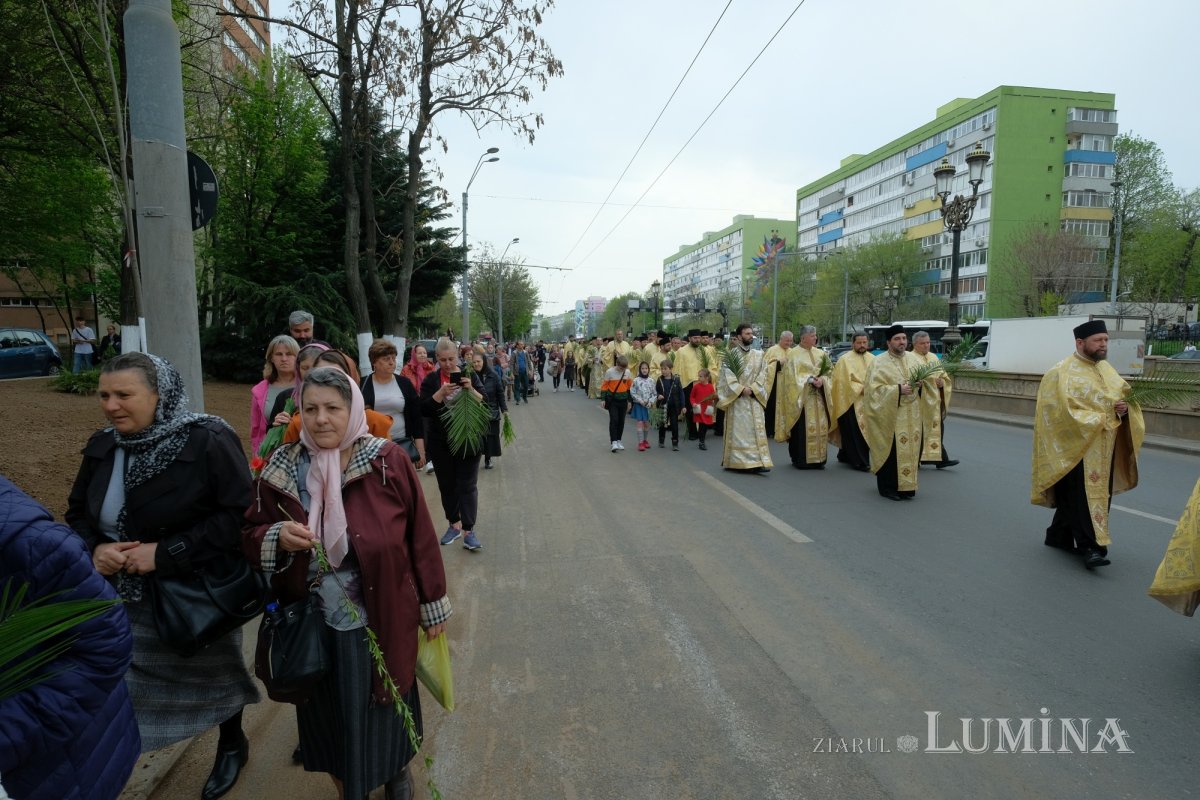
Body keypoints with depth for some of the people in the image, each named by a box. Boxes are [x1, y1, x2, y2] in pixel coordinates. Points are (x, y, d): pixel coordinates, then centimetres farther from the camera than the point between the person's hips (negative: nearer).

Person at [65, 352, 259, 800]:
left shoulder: (208, 441, -20)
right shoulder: (102, 447, 1)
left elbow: (239, 515, -23)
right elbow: (78, 513, 11)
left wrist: (166, 553, -26)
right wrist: (95, 548, -10)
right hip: (124, 596, 4)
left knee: (213, 673, 18)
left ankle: (232, 744, 45)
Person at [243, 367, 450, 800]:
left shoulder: (390, 461, -13)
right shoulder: (281, 469, -5)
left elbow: (420, 536, -7)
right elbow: (249, 536, 3)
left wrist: (433, 605, -2)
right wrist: (278, 537, -21)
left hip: (381, 623, -2)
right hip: (314, 628, 2)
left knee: (384, 707, 19)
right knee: (331, 715, 20)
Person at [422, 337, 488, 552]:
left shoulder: (470, 376, 1)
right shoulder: (431, 380, 0)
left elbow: (484, 404, -4)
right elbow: (424, 409, -9)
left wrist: (471, 389, -22)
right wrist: (441, 392, -24)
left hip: (468, 442, -1)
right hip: (440, 444, 1)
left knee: (467, 486, 0)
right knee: (447, 485, 13)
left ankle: (468, 531, 3)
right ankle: (454, 524, 29)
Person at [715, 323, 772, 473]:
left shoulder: (759, 355, 12)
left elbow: (762, 374, 5)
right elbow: (728, 375, -6)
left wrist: (752, 389, -11)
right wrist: (741, 389, -15)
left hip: (754, 398, 3)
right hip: (736, 398, -3)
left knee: (757, 429, -3)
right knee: (737, 430, -1)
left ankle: (758, 461, -4)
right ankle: (734, 460, 6)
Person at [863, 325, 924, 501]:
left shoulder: (912, 358, 8)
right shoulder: (879, 363, -9)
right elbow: (874, 388, -14)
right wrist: (898, 389, -21)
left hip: (912, 415, 6)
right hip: (891, 415, -5)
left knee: (909, 449, 9)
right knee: (891, 452, -2)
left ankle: (906, 486, 22)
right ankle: (888, 487, 10)